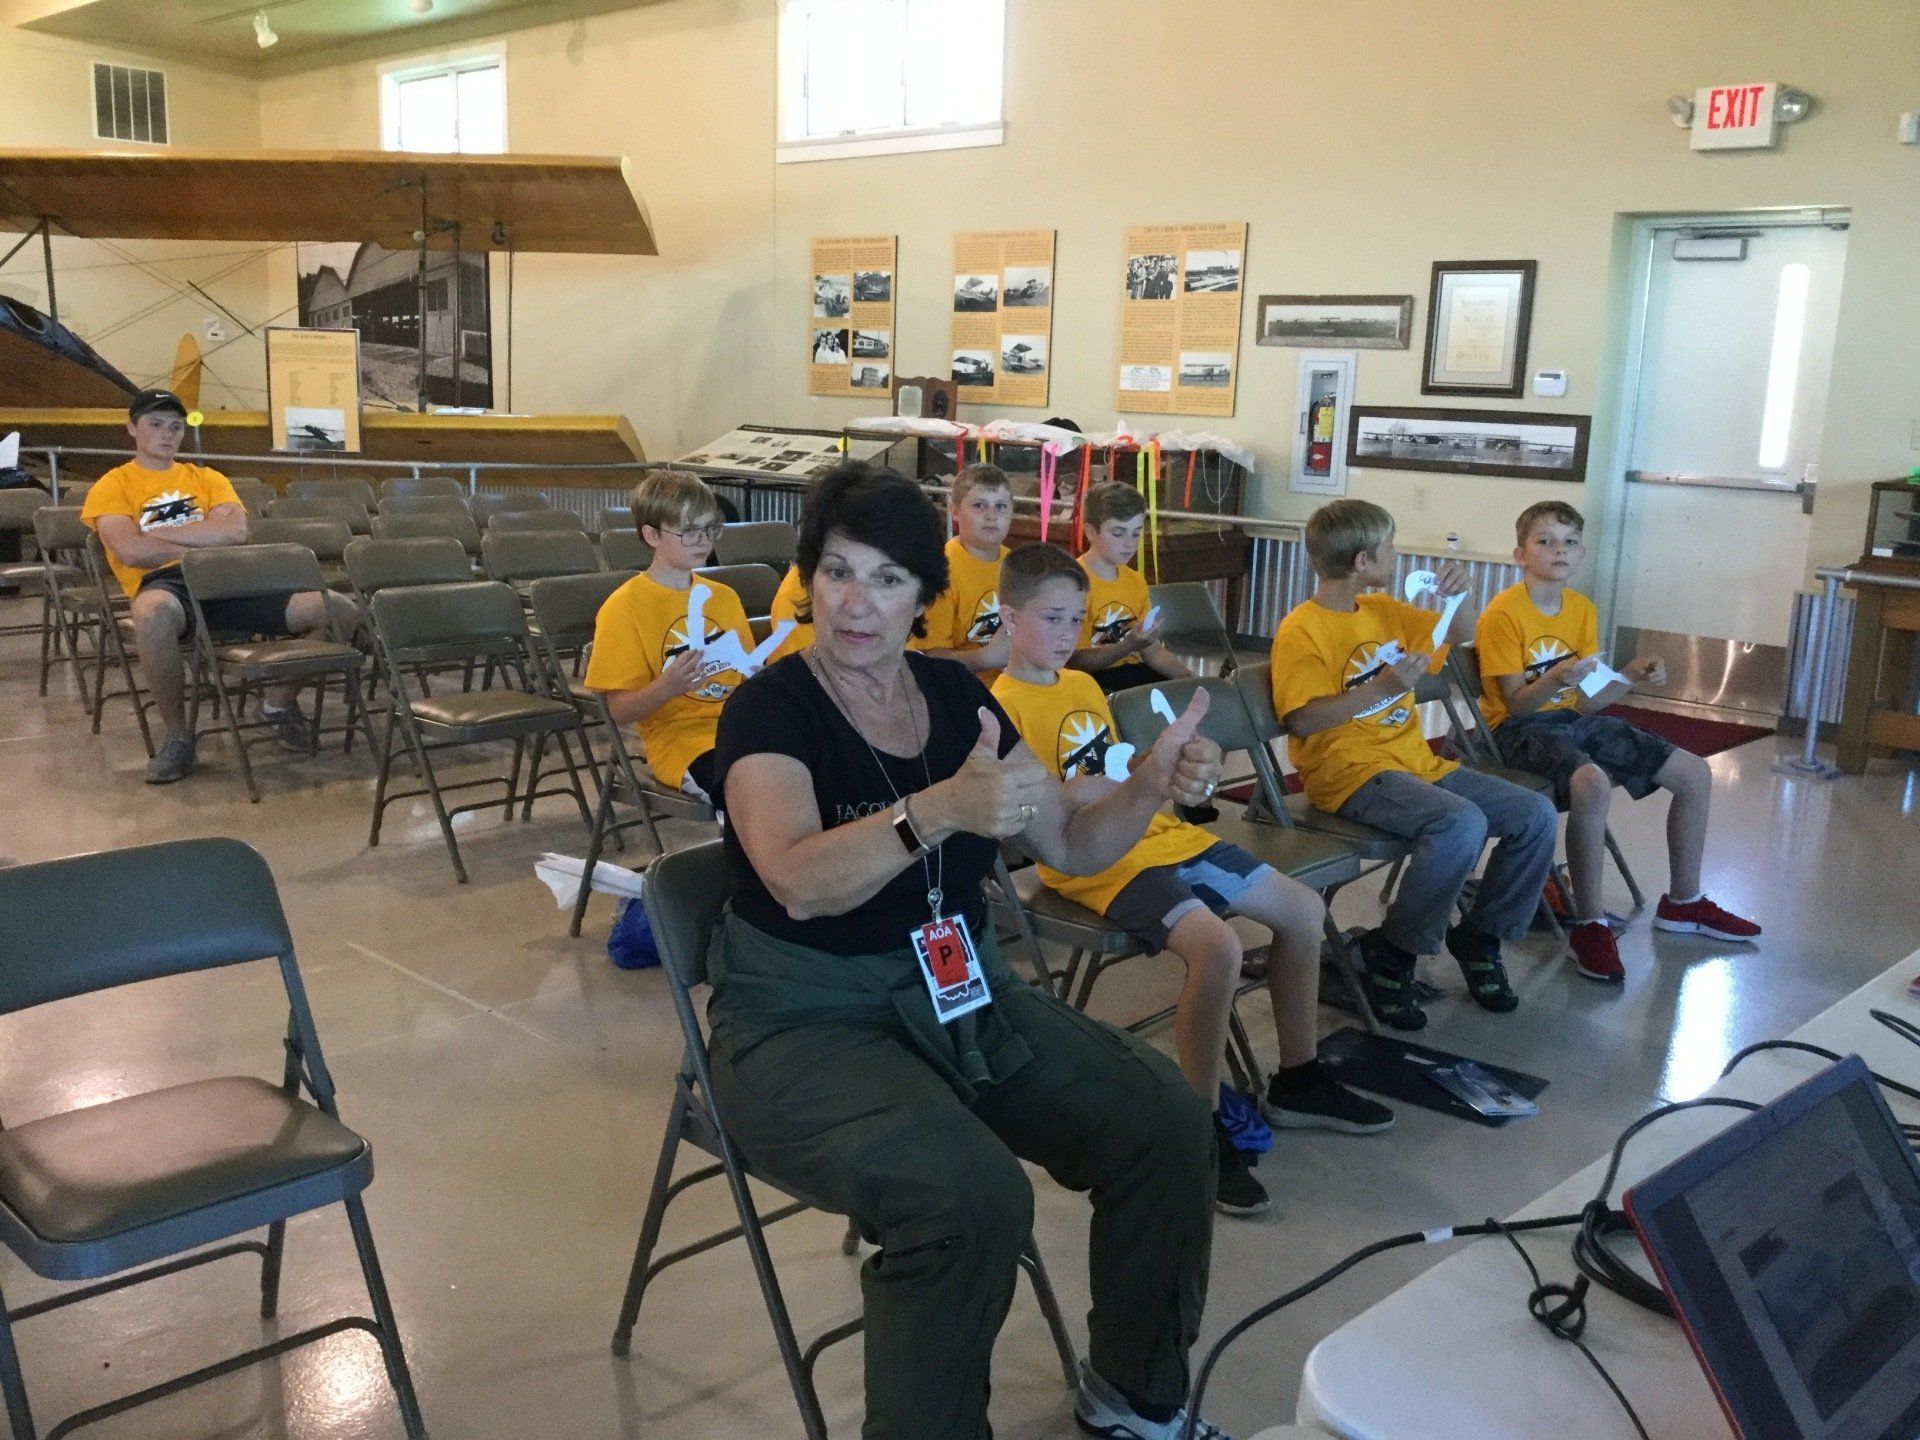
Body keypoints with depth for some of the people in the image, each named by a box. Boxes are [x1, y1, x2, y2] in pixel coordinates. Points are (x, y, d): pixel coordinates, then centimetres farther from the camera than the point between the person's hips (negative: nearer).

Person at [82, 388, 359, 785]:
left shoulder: (207, 478, 22)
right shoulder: (112, 487, 12)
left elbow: (235, 531, 1)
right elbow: (131, 551, -8)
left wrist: (157, 532, -2)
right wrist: (204, 543, -1)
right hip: (165, 582, -4)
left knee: (341, 612, -13)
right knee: (153, 614, -45)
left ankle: (278, 702, 11)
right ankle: (176, 735, -21)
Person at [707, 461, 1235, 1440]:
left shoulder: (955, 695, 4)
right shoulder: (769, 709, -13)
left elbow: (1071, 844, 8)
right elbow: (799, 882, -31)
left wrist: (1149, 785, -11)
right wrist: (943, 810, -46)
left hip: (960, 990, 6)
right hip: (805, 1018, -6)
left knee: (1164, 1120, -9)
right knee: (971, 1194, -31)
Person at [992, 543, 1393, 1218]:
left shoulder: (1084, 685, 16)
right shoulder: (1007, 706, -9)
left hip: (1157, 832, 9)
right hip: (1098, 863, -9)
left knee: (1304, 910, 7)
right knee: (1216, 945, -33)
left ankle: (1297, 1080, 23)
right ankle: (1203, 1130, -16)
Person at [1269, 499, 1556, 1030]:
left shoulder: (1385, 611, 13)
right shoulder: (1301, 631, -10)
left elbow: (1461, 634, 26)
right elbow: (1302, 719, -21)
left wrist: (1459, 594, 5)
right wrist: (1381, 687, -25)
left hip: (1416, 762, 8)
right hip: (1353, 773, -8)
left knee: (1536, 815, -4)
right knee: (1461, 823, -33)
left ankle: (1480, 936, 14)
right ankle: (1390, 953, -15)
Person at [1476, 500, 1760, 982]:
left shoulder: (1583, 609, 8)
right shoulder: (1503, 614, -13)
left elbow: (1588, 701, 7)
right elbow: (1516, 703, -16)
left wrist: (1631, 676, -9)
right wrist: (1556, 679, -33)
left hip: (1576, 719, 8)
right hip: (1522, 727, -8)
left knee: (1694, 772, 3)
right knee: (1592, 782, -39)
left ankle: (1683, 902, 22)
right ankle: (1589, 925, -24)